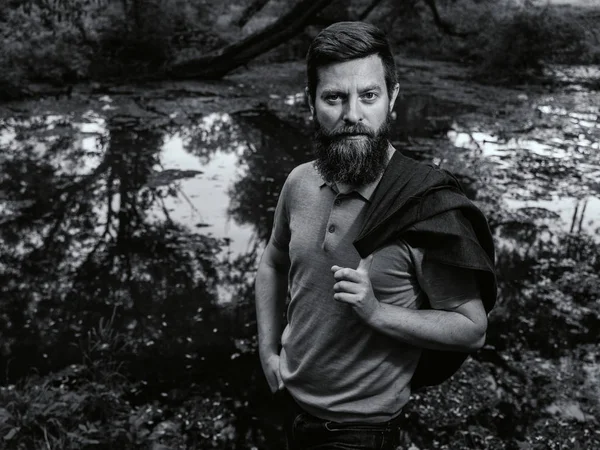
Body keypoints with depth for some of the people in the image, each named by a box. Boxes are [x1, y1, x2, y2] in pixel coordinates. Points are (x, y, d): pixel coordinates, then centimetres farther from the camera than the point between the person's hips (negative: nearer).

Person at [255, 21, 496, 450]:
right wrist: (268, 350, 2)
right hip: (291, 402, 5)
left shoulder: (430, 209, -23)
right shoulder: (300, 183, -9)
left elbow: (472, 329, -17)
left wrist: (376, 312, -29)